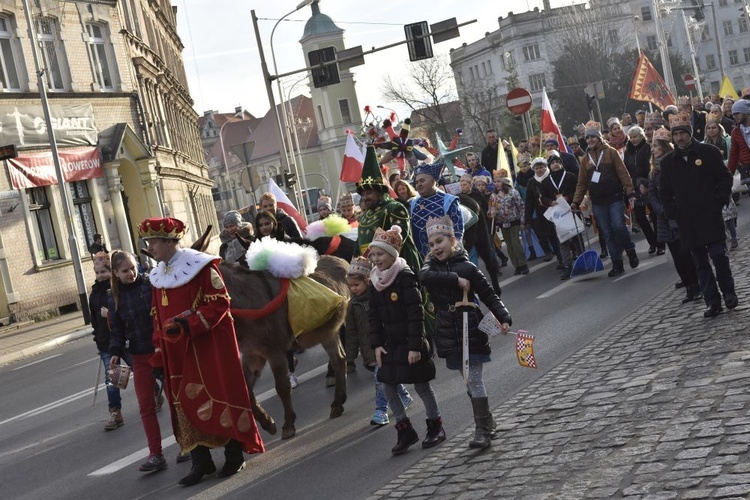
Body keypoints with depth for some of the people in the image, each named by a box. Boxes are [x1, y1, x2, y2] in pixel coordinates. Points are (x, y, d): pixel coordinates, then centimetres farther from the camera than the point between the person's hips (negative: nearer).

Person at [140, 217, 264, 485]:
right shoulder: (157, 276, 9)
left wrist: (186, 325, -23)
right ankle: (201, 462, 12)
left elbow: (219, 304, -15)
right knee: (185, 403, 5)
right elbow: (158, 318, 13)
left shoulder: (201, 266, -11)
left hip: (209, 347, -6)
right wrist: (159, 355, 8)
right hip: (178, 353, 6)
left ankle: (234, 456, 14)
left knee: (218, 397, 1)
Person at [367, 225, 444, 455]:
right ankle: (405, 431, 15)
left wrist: (415, 346, -20)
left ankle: (435, 426, 23)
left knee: (421, 386, 5)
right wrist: (377, 344, 2)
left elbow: (416, 313, -17)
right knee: (388, 387, 4)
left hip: (411, 345, -6)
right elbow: (374, 316, 10)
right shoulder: (375, 282, 6)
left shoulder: (406, 277, -15)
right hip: (390, 345, 7)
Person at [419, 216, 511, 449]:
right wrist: (455, 279, -24)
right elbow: (424, 276, -20)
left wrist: (503, 318, -15)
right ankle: (488, 421, 29)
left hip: (471, 331, -4)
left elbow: (489, 296, -3)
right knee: (469, 381, 14)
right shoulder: (432, 265, 5)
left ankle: (482, 430, -2)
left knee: (474, 379, -7)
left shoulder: (467, 267, -4)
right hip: (450, 334, 4)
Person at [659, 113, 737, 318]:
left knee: (719, 255, -6)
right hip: (687, 221, 3)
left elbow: (725, 177, 3)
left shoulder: (708, 152, 0)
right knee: (700, 262, 5)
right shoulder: (668, 161, 8)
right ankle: (712, 302, 11)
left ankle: (728, 292, 15)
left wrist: (719, 200, -7)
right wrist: (673, 211, 2)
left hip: (710, 216, -3)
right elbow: (664, 191, 14)